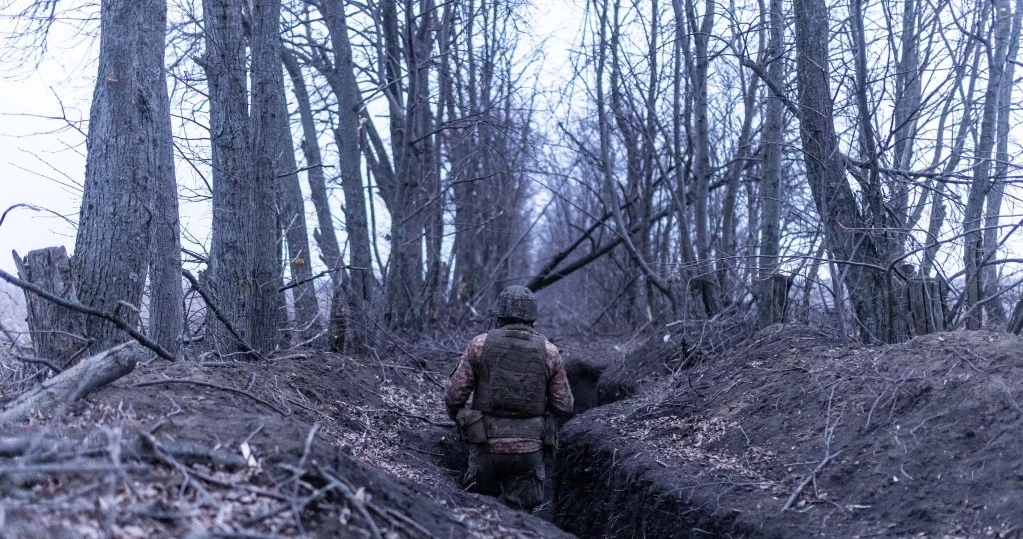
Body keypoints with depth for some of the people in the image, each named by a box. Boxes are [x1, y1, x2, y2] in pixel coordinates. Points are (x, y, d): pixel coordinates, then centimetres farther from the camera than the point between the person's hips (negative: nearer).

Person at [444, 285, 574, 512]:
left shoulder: (480, 345, -3)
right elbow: (564, 405, 2)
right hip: (529, 448, 1)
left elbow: (454, 394, -3)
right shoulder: (549, 352, -1)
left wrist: (455, 416, 17)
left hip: (487, 444, 0)